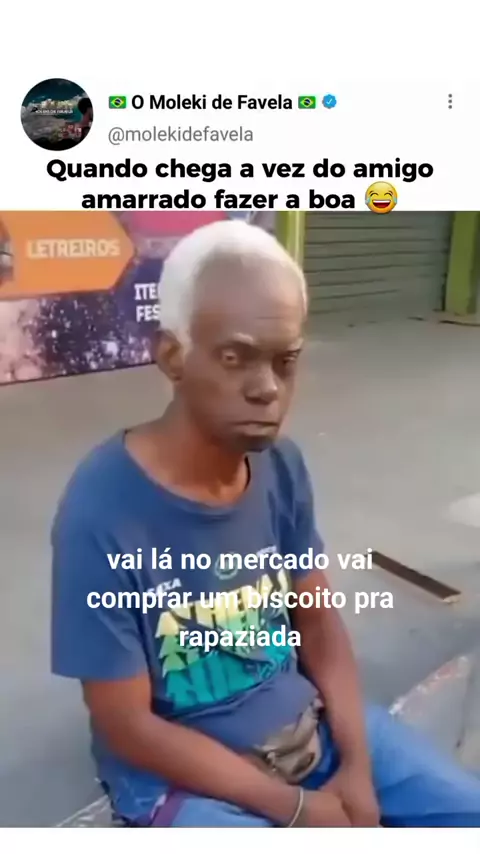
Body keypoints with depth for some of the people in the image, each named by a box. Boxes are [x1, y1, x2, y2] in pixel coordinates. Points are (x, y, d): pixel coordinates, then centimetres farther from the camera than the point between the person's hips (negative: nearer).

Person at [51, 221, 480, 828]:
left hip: (306, 718, 5)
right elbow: (127, 726, -18)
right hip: (180, 770, -4)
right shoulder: (101, 515, -26)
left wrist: (358, 767, -8)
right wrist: (295, 808, -15)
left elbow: (318, 620, 1)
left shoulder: (282, 466, -10)